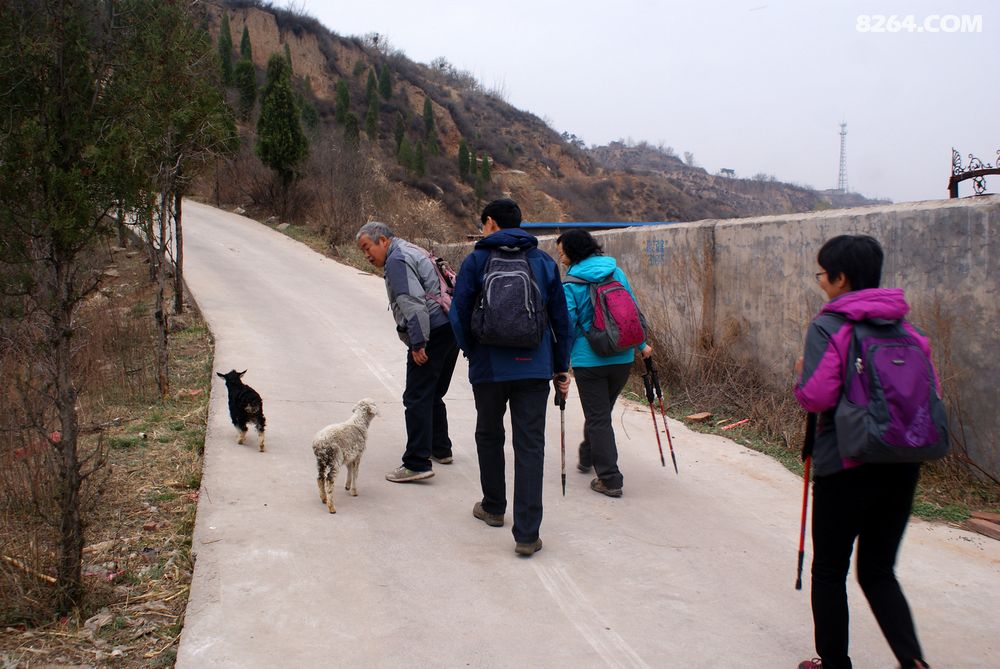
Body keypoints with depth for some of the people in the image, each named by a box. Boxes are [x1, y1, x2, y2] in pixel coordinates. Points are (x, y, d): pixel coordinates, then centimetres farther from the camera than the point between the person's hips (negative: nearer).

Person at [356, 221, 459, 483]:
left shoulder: (396, 259, -9)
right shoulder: (413, 251, 23)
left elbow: (413, 302, -20)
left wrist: (418, 343, -21)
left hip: (432, 333, -10)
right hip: (450, 328, 10)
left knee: (416, 398, -9)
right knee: (433, 395, 21)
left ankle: (417, 464, -10)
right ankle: (440, 449, 32)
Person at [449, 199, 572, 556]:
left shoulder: (476, 261, -2)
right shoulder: (544, 262, 7)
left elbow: (459, 315, -4)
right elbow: (560, 318, 8)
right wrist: (562, 366, 16)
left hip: (489, 366, -1)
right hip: (534, 367, 1)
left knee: (489, 436, 20)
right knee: (530, 446, 1)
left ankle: (493, 507, 36)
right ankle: (527, 534, -2)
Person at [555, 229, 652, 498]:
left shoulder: (571, 285, -9)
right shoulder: (616, 272, 5)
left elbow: (567, 325, -10)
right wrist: (641, 344, 18)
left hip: (589, 360, -5)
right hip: (622, 357, 5)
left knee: (598, 418, 3)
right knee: (601, 412, 22)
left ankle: (610, 480, 2)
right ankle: (587, 458, 42)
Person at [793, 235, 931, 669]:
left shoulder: (827, 327, -12)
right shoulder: (907, 328, 5)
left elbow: (817, 397, -21)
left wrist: (800, 375, -1)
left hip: (845, 466, -5)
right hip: (903, 466, 6)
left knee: (829, 571, 13)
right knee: (879, 571, 17)